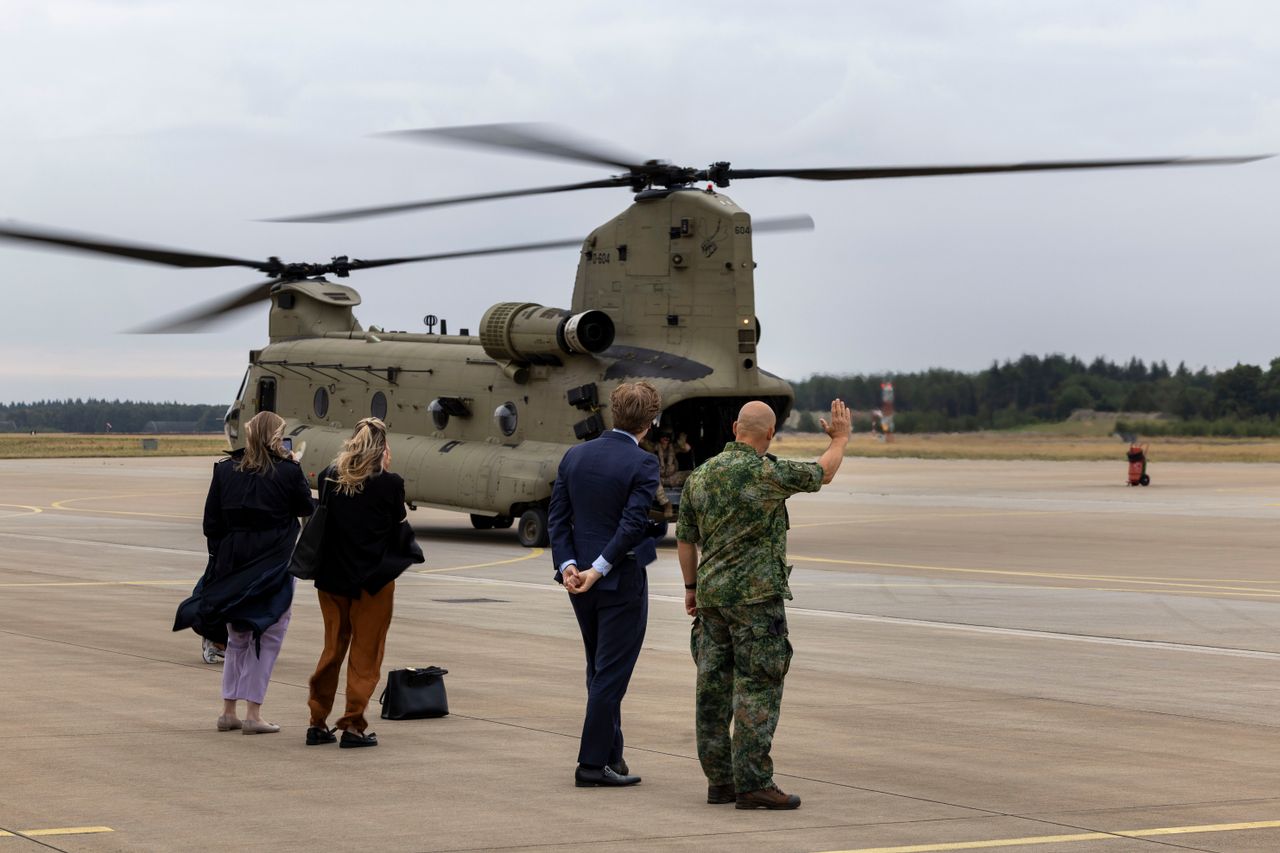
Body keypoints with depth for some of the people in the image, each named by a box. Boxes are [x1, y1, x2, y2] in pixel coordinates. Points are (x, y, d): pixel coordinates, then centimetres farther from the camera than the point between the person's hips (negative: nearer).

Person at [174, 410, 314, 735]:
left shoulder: (225, 470, 3)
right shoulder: (288, 471, -8)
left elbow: (211, 523, 4)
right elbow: (308, 509, 5)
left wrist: (219, 560, 12)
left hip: (232, 562, 4)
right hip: (274, 565, -4)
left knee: (237, 638, 16)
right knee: (267, 637, 3)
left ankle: (228, 711, 17)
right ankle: (253, 714, -2)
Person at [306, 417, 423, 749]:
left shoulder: (328, 478, 0)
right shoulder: (389, 483, -11)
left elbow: (322, 520, 8)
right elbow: (399, 532, -3)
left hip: (332, 576, 4)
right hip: (374, 578, -4)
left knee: (333, 648, 15)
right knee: (365, 653, 5)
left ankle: (317, 723, 17)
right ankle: (353, 726, 3)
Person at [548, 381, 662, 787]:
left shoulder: (574, 456, 5)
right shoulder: (642, 464, -14)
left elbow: (557, 516, 1)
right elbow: (634, 524, -21)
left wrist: (567, 564, -5)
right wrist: (599, 569, -17)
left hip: (580, 581, 6)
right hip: (622, 582, -6)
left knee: (600, 672, 18)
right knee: (611, 673, 0)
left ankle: (611, 755, 24)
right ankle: (593, 763, 1)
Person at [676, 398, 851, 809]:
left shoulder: (700, 476, 7)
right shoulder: (766, 474, -13)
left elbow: (685, 538, 13)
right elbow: (820, 475, 4)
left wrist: (691, 586, 24)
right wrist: (840, 438, 22)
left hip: (712, 594, 7)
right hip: (756, 593, -7)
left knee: (714, 686, 8)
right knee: (758, 688, -6)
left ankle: (720, 780, 11)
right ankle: (752, 783, -10)